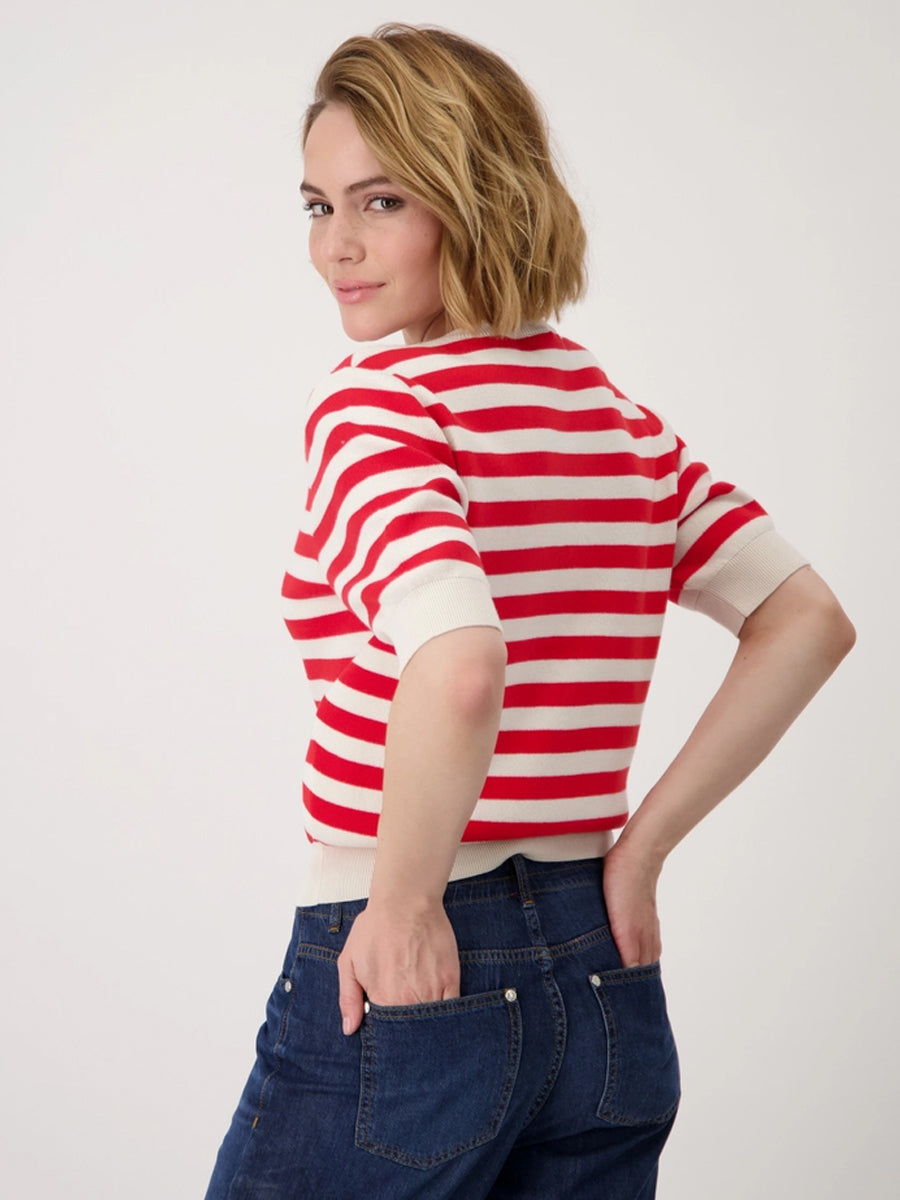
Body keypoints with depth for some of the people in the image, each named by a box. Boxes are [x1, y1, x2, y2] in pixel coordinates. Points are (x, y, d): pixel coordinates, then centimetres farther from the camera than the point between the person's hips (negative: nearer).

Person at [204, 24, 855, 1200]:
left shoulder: (375, 405, -14)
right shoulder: (622, 418, 8)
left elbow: (459, 670, -31)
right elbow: (808, 623, 9)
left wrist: (405, 900, -18)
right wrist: (641, 842, 7)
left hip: (404, 983, -6)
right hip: (607, 981, 7)